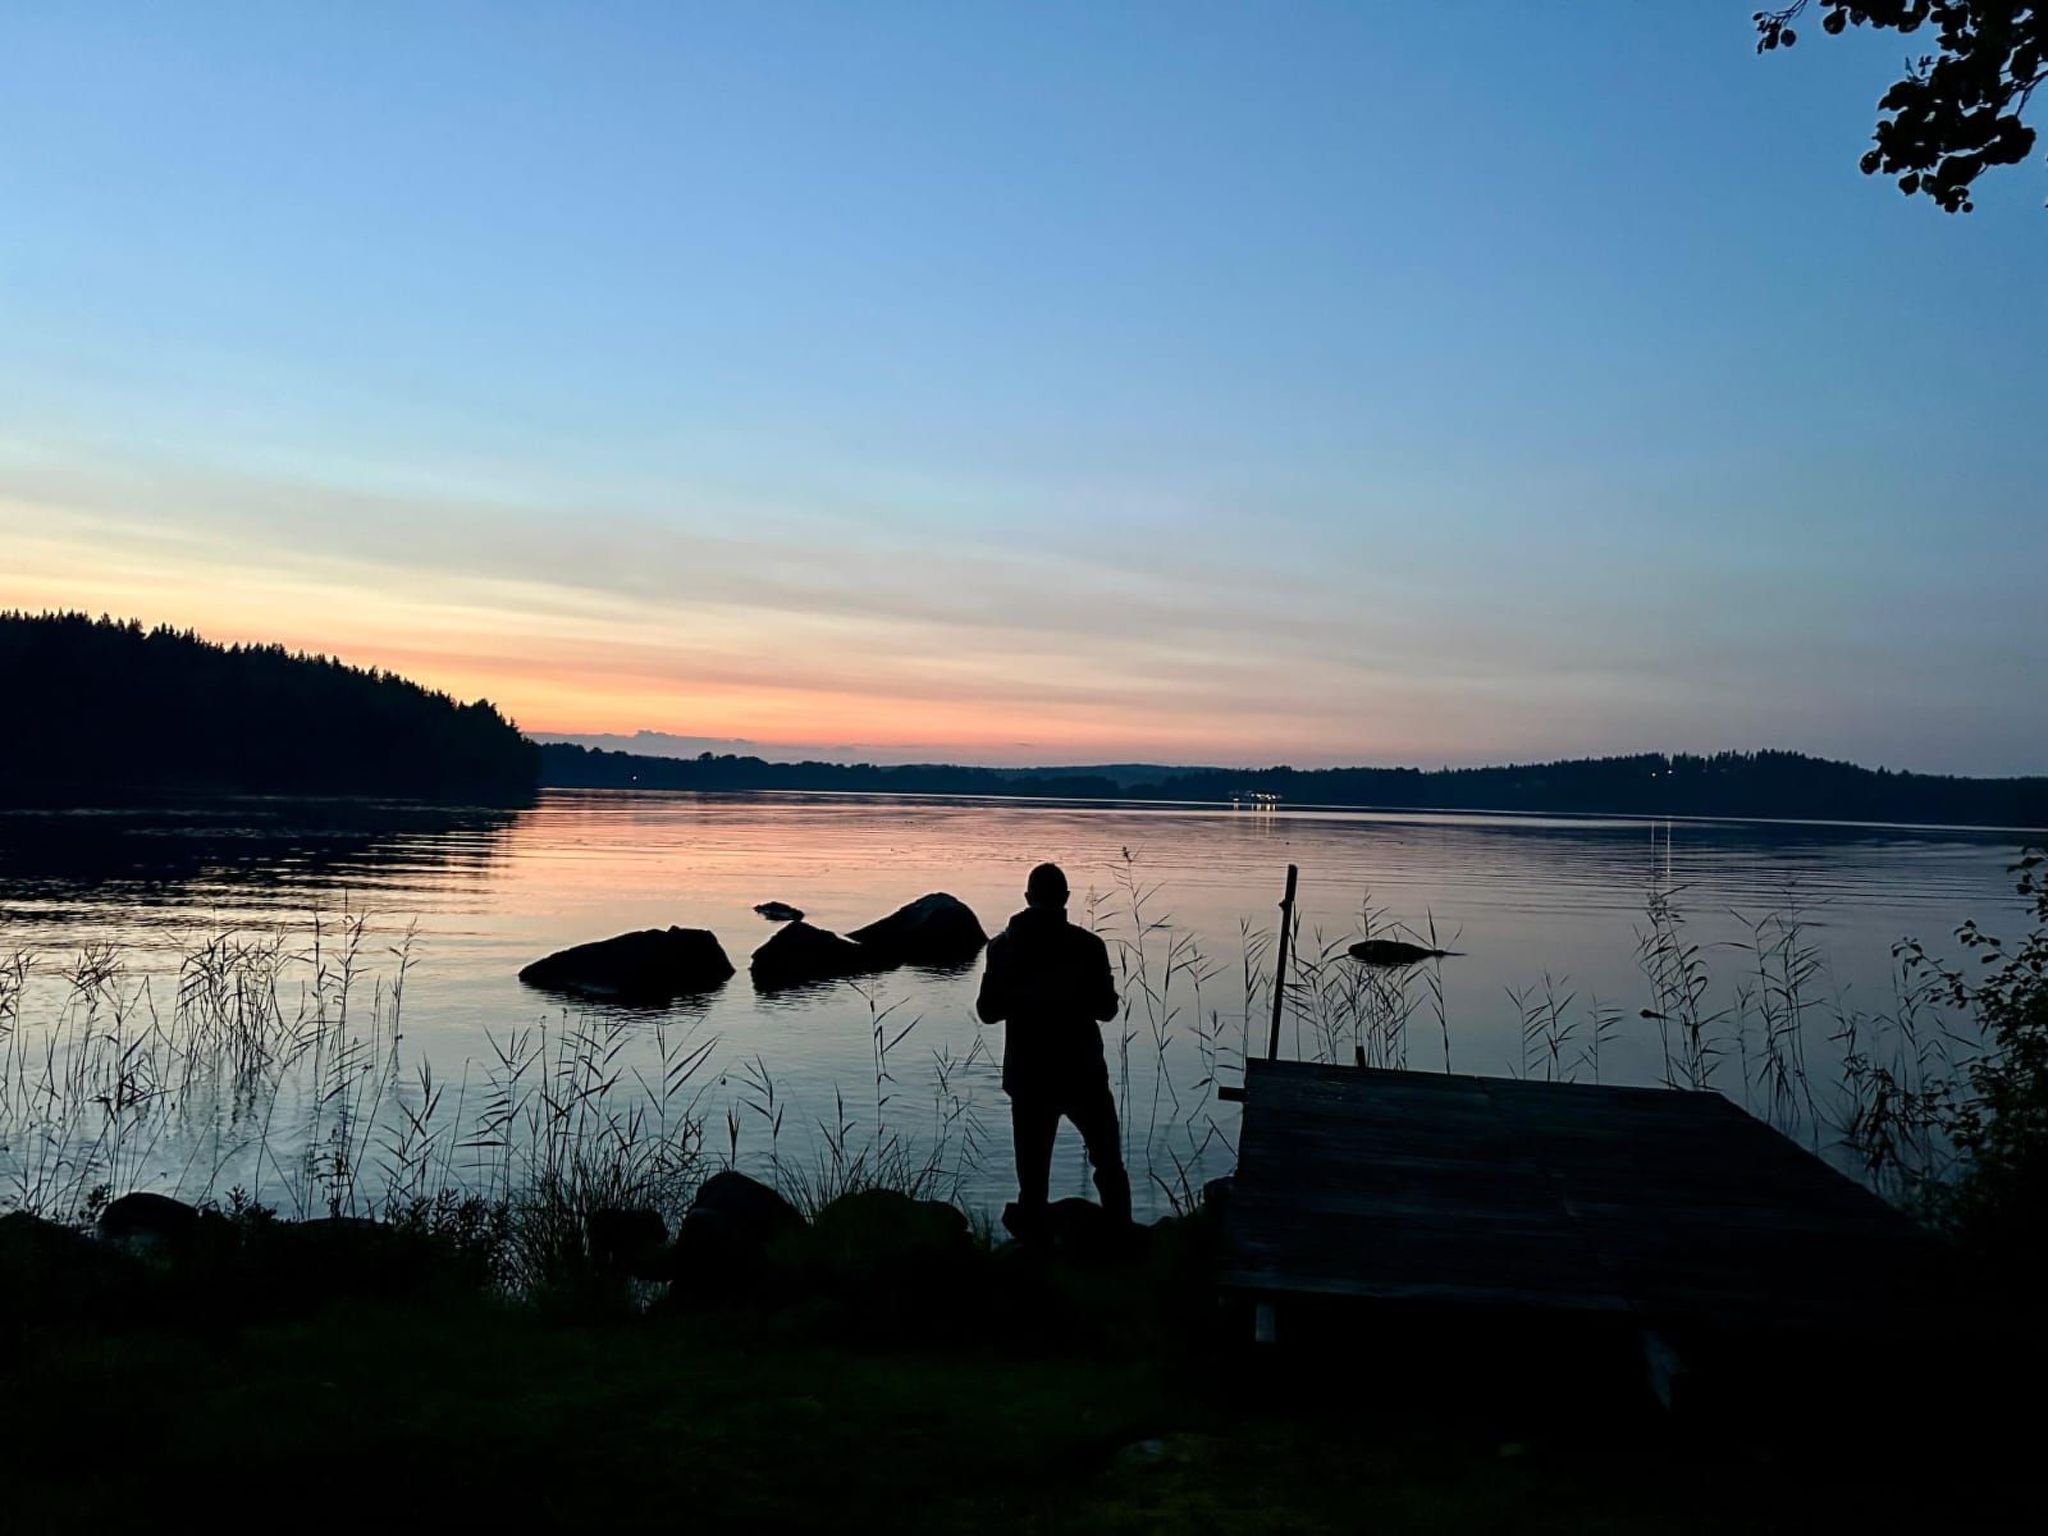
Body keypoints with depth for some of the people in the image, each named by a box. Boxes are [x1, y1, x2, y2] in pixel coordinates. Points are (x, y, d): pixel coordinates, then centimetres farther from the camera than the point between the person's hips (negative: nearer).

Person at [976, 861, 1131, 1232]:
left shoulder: (1003, 947, -3)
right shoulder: (1087, 945, -8)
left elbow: (988, 1010, 1)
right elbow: (1106, 1008, -4)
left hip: (1027, 1077, 1)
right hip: (1082, 1075, -1)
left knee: (1033, 1177, 8)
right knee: (1109, 1166, 16)